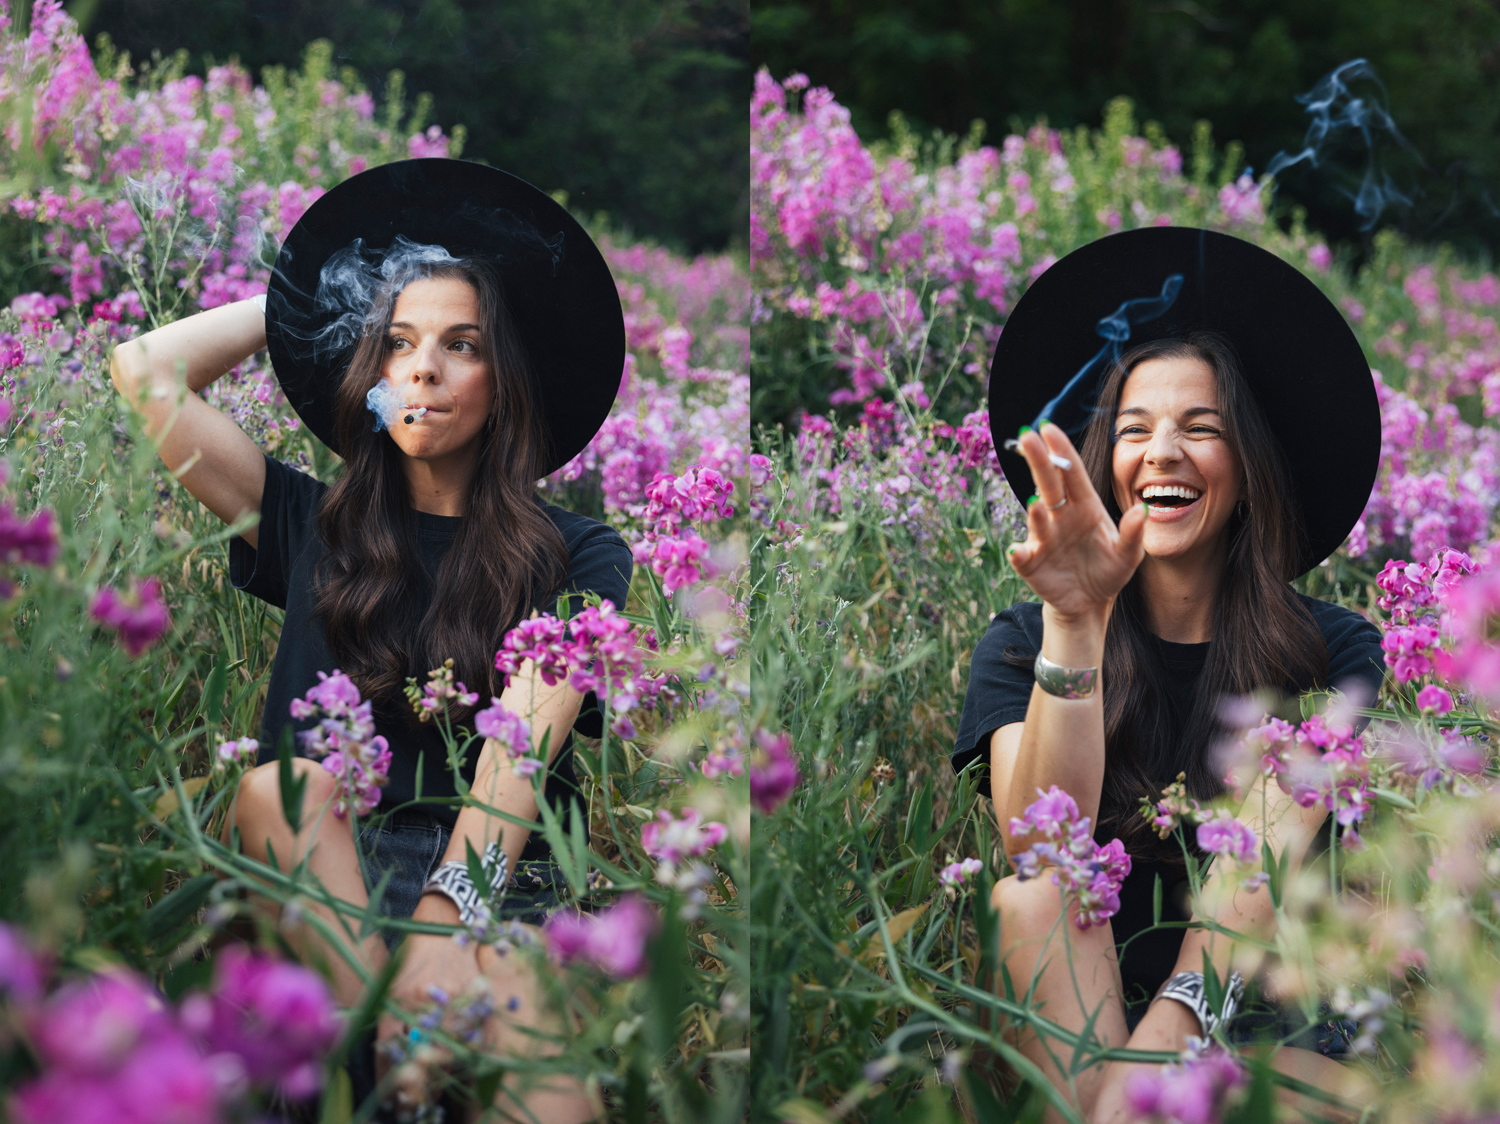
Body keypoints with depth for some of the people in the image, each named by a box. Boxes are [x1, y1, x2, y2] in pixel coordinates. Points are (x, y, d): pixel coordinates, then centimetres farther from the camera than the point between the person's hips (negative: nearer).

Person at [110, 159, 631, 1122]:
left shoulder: (576, 557, 11)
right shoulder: (315, 527, 20)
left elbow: (524, 735, -6)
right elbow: (145, 372, 13)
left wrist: (451, 906, -22)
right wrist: (299, 305, 25)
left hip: (502, 873, -2)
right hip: (321, 873, 3)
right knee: (285, 783, -36)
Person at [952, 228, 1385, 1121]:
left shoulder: (1332, 649, 3)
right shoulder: (1022, 642, 4)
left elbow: (1269, 849, -12)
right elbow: (1038, 859, -13)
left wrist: (1167, 1030, -28)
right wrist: (1075, 623, -24)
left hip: (1258, 1026, -1)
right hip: (1071, 1015, 2)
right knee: (1027, 901, -29)